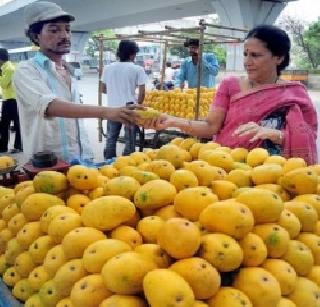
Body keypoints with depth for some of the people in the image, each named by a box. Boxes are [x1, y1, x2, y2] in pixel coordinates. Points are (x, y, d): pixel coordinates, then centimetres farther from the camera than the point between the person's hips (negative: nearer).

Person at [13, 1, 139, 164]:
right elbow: (50, 106, -29)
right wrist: (104, 111, -41)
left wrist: (86, 156, 14)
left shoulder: (70, 71, 11)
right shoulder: (26, 71, -11)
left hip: (79, 160, 6)